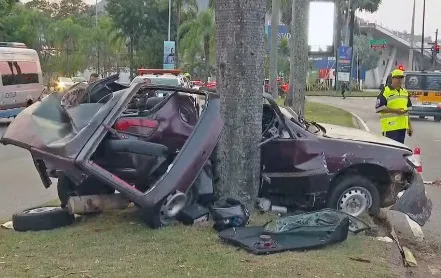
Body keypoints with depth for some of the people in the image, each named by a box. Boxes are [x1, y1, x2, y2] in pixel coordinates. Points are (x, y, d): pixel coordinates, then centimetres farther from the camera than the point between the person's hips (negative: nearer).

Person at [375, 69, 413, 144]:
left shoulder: (405, 92, 18)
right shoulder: (385, 91, -6)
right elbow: (379, 108, -14)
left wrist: (410, 126, 20)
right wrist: (395, 110, -18)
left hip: (402, 127, 7)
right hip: (390, 127, -7)